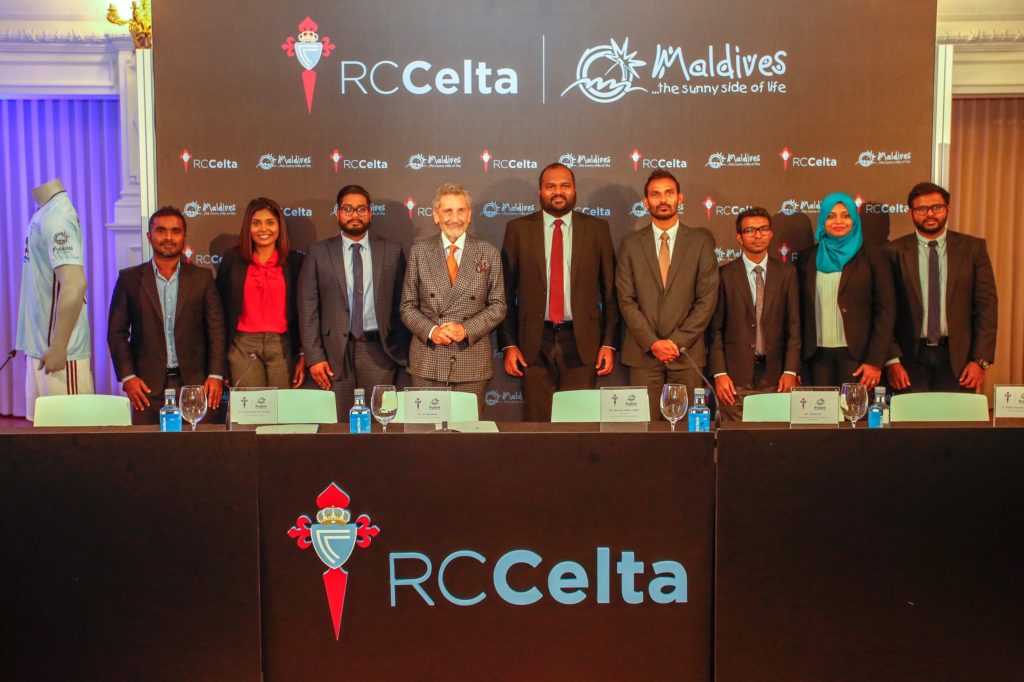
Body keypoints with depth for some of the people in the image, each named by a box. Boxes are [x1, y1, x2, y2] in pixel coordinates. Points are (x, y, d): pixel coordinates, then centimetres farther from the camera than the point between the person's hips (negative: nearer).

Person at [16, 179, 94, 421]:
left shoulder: (56, 217, -17)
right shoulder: (45, 214, 11)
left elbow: (74, 284, -26)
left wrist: (58, 348, -23)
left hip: (58, 352, -9)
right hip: (40, 347, 9)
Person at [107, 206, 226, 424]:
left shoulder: (202, 277, 7)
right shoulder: (130, 278, 7)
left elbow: (216, 330, 4)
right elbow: (117, 332, 6)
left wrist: (216, 375, -4)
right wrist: (127, 376, -4)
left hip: (194, 382, 0)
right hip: (147, 384, 0)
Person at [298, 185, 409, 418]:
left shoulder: (392, 251, 6)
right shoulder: (318, 253, 5)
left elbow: (402, 303, 7)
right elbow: (308, 307, 2)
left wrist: (402, 350, 4)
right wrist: (314, 356, -4)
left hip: (378, 350, 0)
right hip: (335, 351, 0)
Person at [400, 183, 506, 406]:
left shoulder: (489, 254, 4)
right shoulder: (419, 252, 5)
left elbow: (498, 306, 4)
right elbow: (408, 306, 6)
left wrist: (467, 329, -11)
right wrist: (430, 331, -11)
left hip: (472, 362, 0)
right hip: (427, 362, 0)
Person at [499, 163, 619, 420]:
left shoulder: (597, 229, 6)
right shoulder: (518, 229, 5)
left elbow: (610, 290, 7)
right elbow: (506, 290, 5)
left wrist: (609, 342, 2)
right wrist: (508, 344, -1)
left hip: (581, 342, 0)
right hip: (535, 343, 0)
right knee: (537, 422, 3)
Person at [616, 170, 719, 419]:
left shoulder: (701, 241, 6)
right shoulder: (631, 244, 7)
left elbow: (707, 299, 0)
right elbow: (626, 300, 1)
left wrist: (677, 341, -8)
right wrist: (652, 343, -9)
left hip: (687, 352, 0)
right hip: (643, 353, 0)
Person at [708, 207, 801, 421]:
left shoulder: (786, 272, 7)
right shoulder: (725, 275, 1)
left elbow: (793, 324, 6)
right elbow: (715, 328, 0)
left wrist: (790, 371, -1)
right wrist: (719, 373, -6)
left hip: (773, 374, 2)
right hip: (735, 376, -2)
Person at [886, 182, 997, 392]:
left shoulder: (973, 248, 5)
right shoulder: (895, 252, 1)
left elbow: (987, 305, 4)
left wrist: (981, 360, -3)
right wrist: (892, 361, -7)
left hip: (956, 358, 1)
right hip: (910, 358, -1)